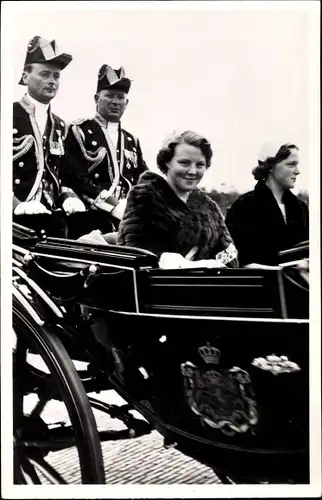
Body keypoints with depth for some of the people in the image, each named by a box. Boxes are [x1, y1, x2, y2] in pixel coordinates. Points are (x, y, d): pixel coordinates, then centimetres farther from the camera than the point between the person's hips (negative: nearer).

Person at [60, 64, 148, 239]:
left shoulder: (132, 141, 20)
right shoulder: (79, 131, 1)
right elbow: (76, 179, -11)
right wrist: (115, 205, -16)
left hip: (127, 224, 5)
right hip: (89, 225, -5)